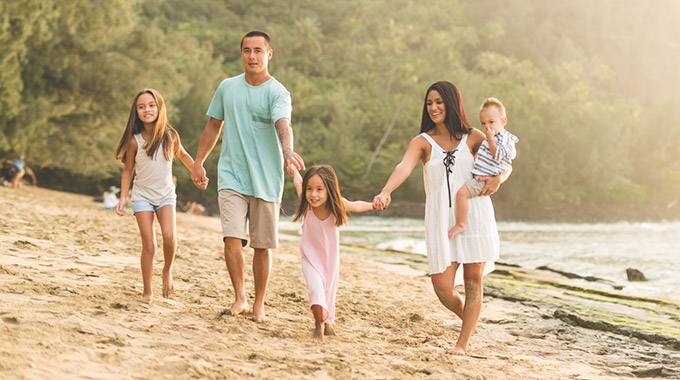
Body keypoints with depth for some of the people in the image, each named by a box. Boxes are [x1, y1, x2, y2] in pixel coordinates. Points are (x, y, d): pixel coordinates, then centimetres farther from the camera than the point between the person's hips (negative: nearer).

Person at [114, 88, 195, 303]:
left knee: (169, 235, -22)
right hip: (142, 195, -1)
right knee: (149, 244, -7)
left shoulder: (170, 136, -5)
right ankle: (147, 292, 7)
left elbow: (182, 154, 17)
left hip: (166, 195, 1)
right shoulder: (135, 141, -7)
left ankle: (167, 270, 7)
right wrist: (123, 198, -3)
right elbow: (128, 171, 3)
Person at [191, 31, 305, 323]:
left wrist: (287, 151, -44)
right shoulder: (227, 87, 8)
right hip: (231, 175, 2)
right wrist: (198, 163, 16)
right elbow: (213, 126, 19)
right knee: (232, 237, -15)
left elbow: (283, 125, -24)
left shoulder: (277, 93, -5)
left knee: (261, 245, 4)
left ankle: (259, 306, 17)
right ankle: (239, 298, -2)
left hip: (266, 179, -2)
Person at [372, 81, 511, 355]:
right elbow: (404, 167, -14)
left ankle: (463, 343, 7)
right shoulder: (422, 142, 4)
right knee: (442, 286, -6)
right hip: (441, 218, 0)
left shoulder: (473, 137, 8)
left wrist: (498, 178, -14)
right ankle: (469, 319, 25)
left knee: (473, 279, -2)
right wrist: (385, 192, -34)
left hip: (475, 213, 0)